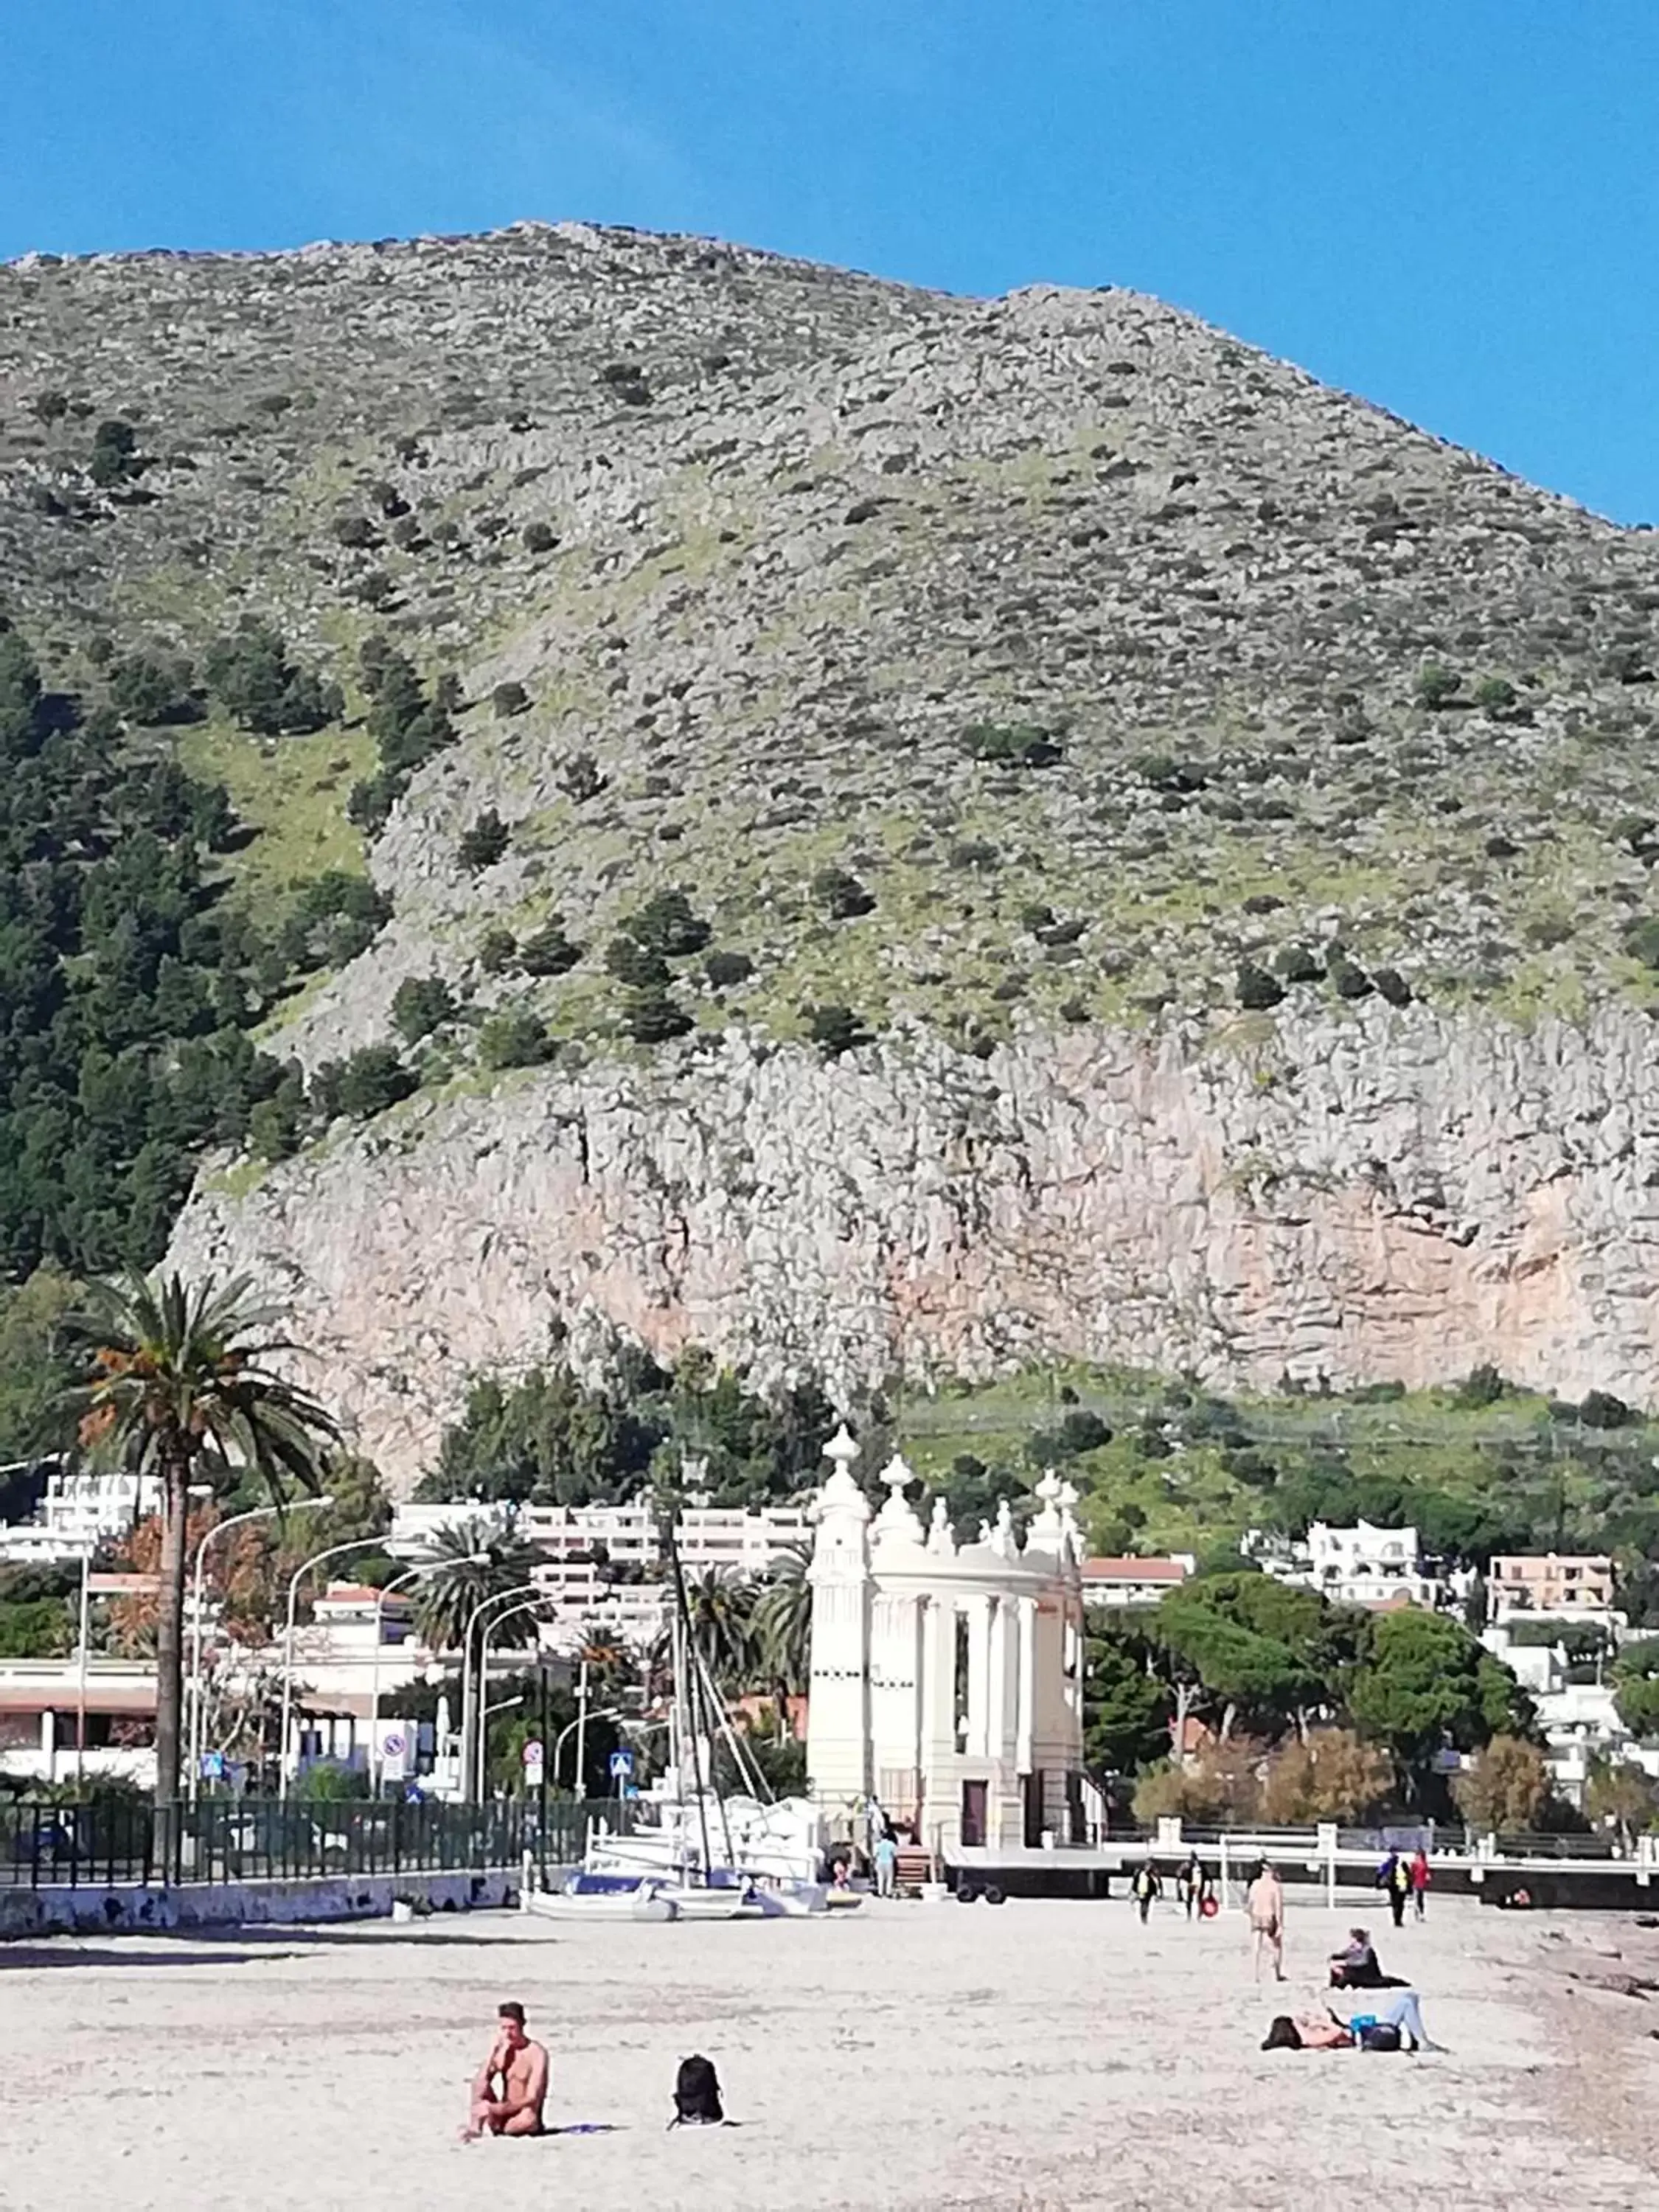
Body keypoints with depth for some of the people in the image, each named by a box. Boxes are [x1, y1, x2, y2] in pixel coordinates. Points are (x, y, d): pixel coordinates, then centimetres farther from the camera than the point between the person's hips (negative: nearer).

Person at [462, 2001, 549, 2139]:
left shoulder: (537, 2053, -12)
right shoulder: (502, 2051, 4)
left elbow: (532, 2098, -19)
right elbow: (480, 2082, -10)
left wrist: (503, 2108, -30)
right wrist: (493, 2051, -19)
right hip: (503, 2114, 5)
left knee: (528, 2117, -39)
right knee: (480, 2085, -16)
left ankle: (486, 2129, -22)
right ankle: (475, 2126, -31)